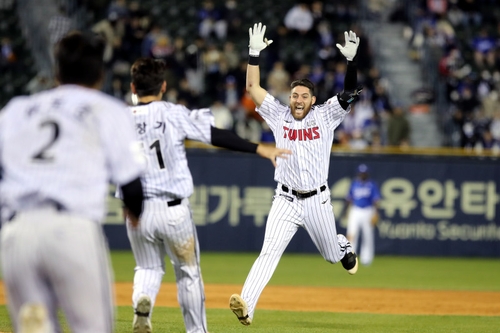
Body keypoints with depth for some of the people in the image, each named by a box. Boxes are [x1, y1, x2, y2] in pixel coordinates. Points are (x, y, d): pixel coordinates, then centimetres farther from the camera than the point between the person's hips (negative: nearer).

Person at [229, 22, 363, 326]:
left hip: (318, 201, 0)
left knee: (332, 254, 18)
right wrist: (255, 53, -11)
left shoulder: (325, 117, -2)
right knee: (269, 252, -17)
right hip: (286, 200, 0)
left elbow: (351, 93, -11)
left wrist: (351, 59, -23)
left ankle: (344, 246, 57)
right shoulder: (279, 116, 1)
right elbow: (253, 87, -3)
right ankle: (246, 306, -29)